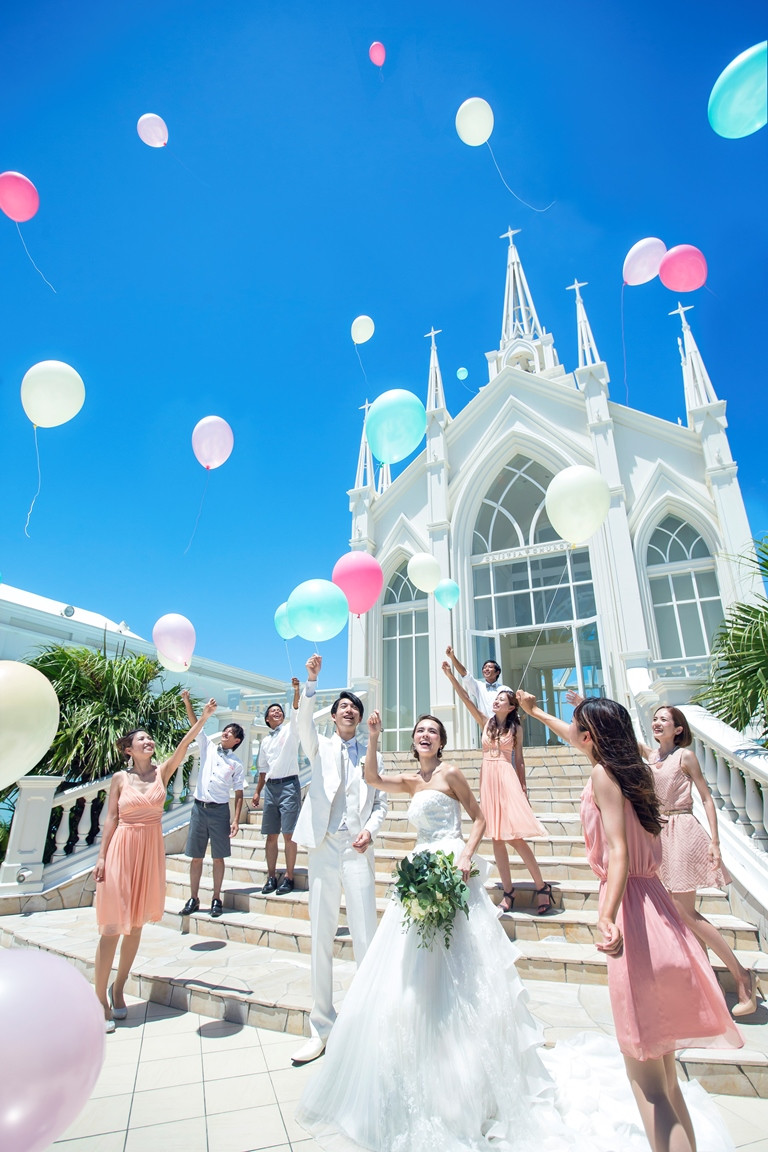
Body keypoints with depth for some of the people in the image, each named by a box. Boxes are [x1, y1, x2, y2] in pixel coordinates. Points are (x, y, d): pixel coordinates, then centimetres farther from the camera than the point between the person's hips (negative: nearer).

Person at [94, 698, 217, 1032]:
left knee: (136, 924, 12)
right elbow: (111, 818, 0)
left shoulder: (162, 772, 1)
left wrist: (203, 718, -25)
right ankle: (100, 1002, 11)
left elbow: (183, 746, -13)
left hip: (151, 849, 3)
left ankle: (118, 990, 29)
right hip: (121, 848, -2)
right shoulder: (120, 778, -2)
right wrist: (102, 858, -3)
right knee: (112, 926, -1)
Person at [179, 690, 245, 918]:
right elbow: (195, 724, 0)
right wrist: (187, 702, -10)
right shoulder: (208, 747, 8)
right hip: (199, 807, 2)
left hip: (219, 810, -2)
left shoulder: (236, 764, 3)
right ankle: (194, 899, 19)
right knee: (196, 857, 7)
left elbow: (239, 794, 2)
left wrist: (235, 820, -7)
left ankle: (216, 899, 16)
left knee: (218, 857, 4)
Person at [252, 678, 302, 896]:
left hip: (289, 784, -5)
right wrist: (257, 791, 16)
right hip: (270, 787, 5)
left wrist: (297, 691, -31)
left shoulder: (290, 730, 2)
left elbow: (296, 711, -16)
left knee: (288, 835, -4)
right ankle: (271, 877, 17)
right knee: (271, 835, 8)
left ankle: (288, 877, 4)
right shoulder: (265, 741, 17)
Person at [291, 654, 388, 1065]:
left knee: (365, 935, 2)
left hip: (357, 849, 0)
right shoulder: (321, 747, 9)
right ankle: (321, 1027, 18)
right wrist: (311, 681, -26)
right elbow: (303, 721, -11)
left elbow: (380, 803, 11)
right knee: (320, 937, 5)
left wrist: (370, 830, -8)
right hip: (323, 847, 0)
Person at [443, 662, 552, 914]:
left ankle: (542, 887, 6)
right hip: (487, 779, 4)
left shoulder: (516, 728, 3)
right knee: (497, 839, 6)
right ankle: (508, 894, 13)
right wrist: (450, 675, -7)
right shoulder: (486, 722, 9)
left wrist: (523, 790, 3)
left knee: (515, 837, -8)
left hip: (507, 779, -3)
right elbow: (466, 699, 1)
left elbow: (519, 760, 6)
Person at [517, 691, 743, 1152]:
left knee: (644, 1072, 1)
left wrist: (607, 915, -33)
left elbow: (619, 850, -23)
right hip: (651, 901, 9)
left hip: (631, 909, -9)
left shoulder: (604, 774, -13)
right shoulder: (632, 767, 11)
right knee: (662, 1068, 19)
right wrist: (537, 712, 39)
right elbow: (580, 740, 28)